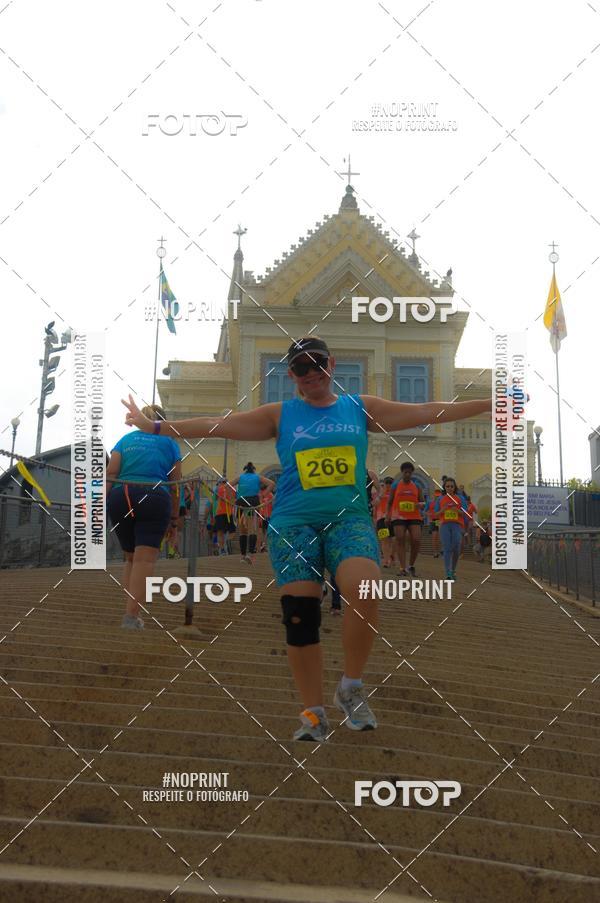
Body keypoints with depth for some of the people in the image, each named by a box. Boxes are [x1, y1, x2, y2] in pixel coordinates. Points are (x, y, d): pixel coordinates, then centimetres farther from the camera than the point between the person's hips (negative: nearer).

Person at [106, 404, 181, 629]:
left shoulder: (126, 439, 20)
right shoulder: (168, 442, 15)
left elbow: (110, 473, 6)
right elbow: (175, 485, 10)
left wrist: (103, 504, 2)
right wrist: (174, 520, 14)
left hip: (120, 498, 3)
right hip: (155, 499, -3)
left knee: (131, 558, 18)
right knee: (145, 559, -7)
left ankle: (132, 610, 13)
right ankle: (131, 615, -17)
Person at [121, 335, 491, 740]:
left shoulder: (361, 408, 11)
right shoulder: (281, 415, 10)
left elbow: (428, 412, 9)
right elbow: (218, 425, 6)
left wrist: (489, 403, 5)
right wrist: (155, 426, 0)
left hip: (350, 519, 0)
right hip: (294, 525, 1)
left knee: (364, 593, -26)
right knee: (300, 619, -2)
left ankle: (351, 688, -5)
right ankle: (314, 714, 13)